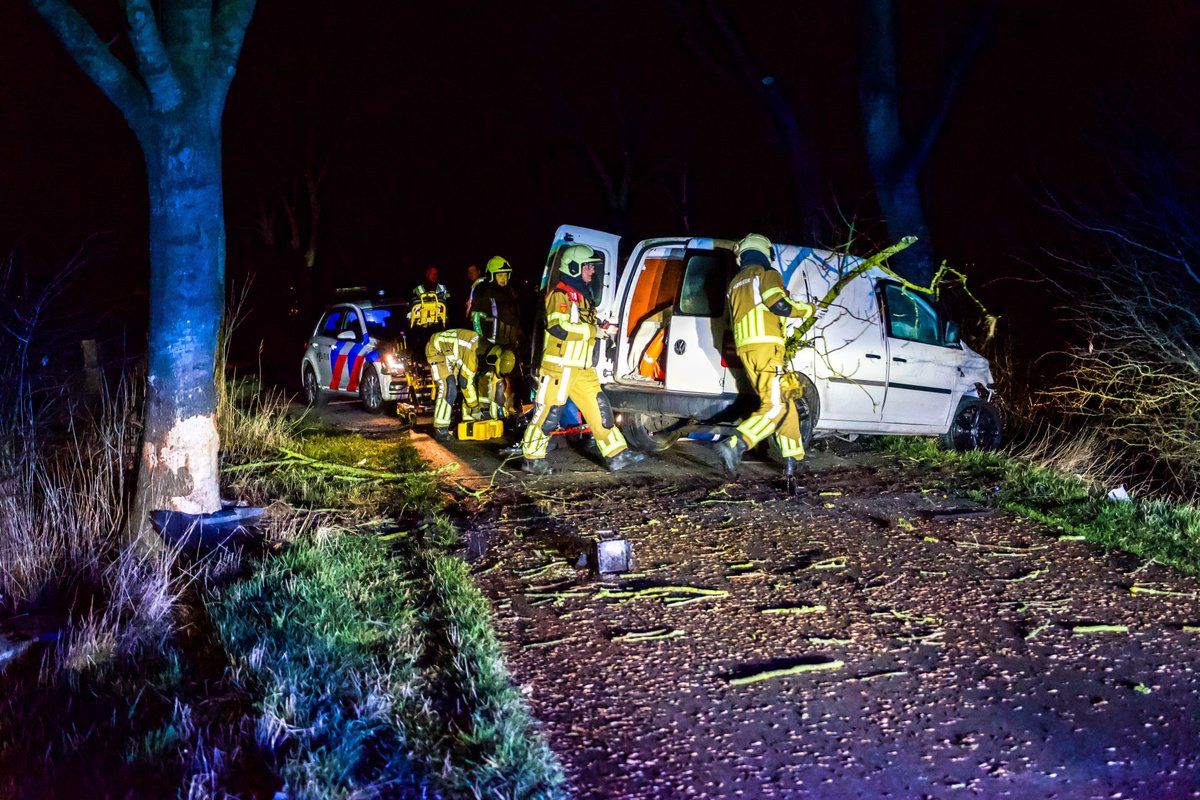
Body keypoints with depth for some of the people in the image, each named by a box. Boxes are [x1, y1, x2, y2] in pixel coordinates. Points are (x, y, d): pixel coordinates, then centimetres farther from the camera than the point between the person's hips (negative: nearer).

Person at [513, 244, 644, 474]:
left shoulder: (582, 296, 18)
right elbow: (558, 327, -24)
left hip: (582, 369, 9)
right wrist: (593, 330, -16)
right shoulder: (560, 295, -11)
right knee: (548, 412, -3)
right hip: (559, 366, -9)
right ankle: (532, 459, 9)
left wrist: (602, 329, 8)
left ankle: (616, 455, 10)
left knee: (599, 409, 6)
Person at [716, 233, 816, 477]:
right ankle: (735, 445, -30)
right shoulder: (767, 274, 5)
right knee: (774, 406, -13)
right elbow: (778, 304, -11)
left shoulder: (735, 283, 28)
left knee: (784, 402, 15)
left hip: (745, 348, 8)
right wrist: (806, 310, 5)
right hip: (766, 345, -8)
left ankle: (794, 457, 15)